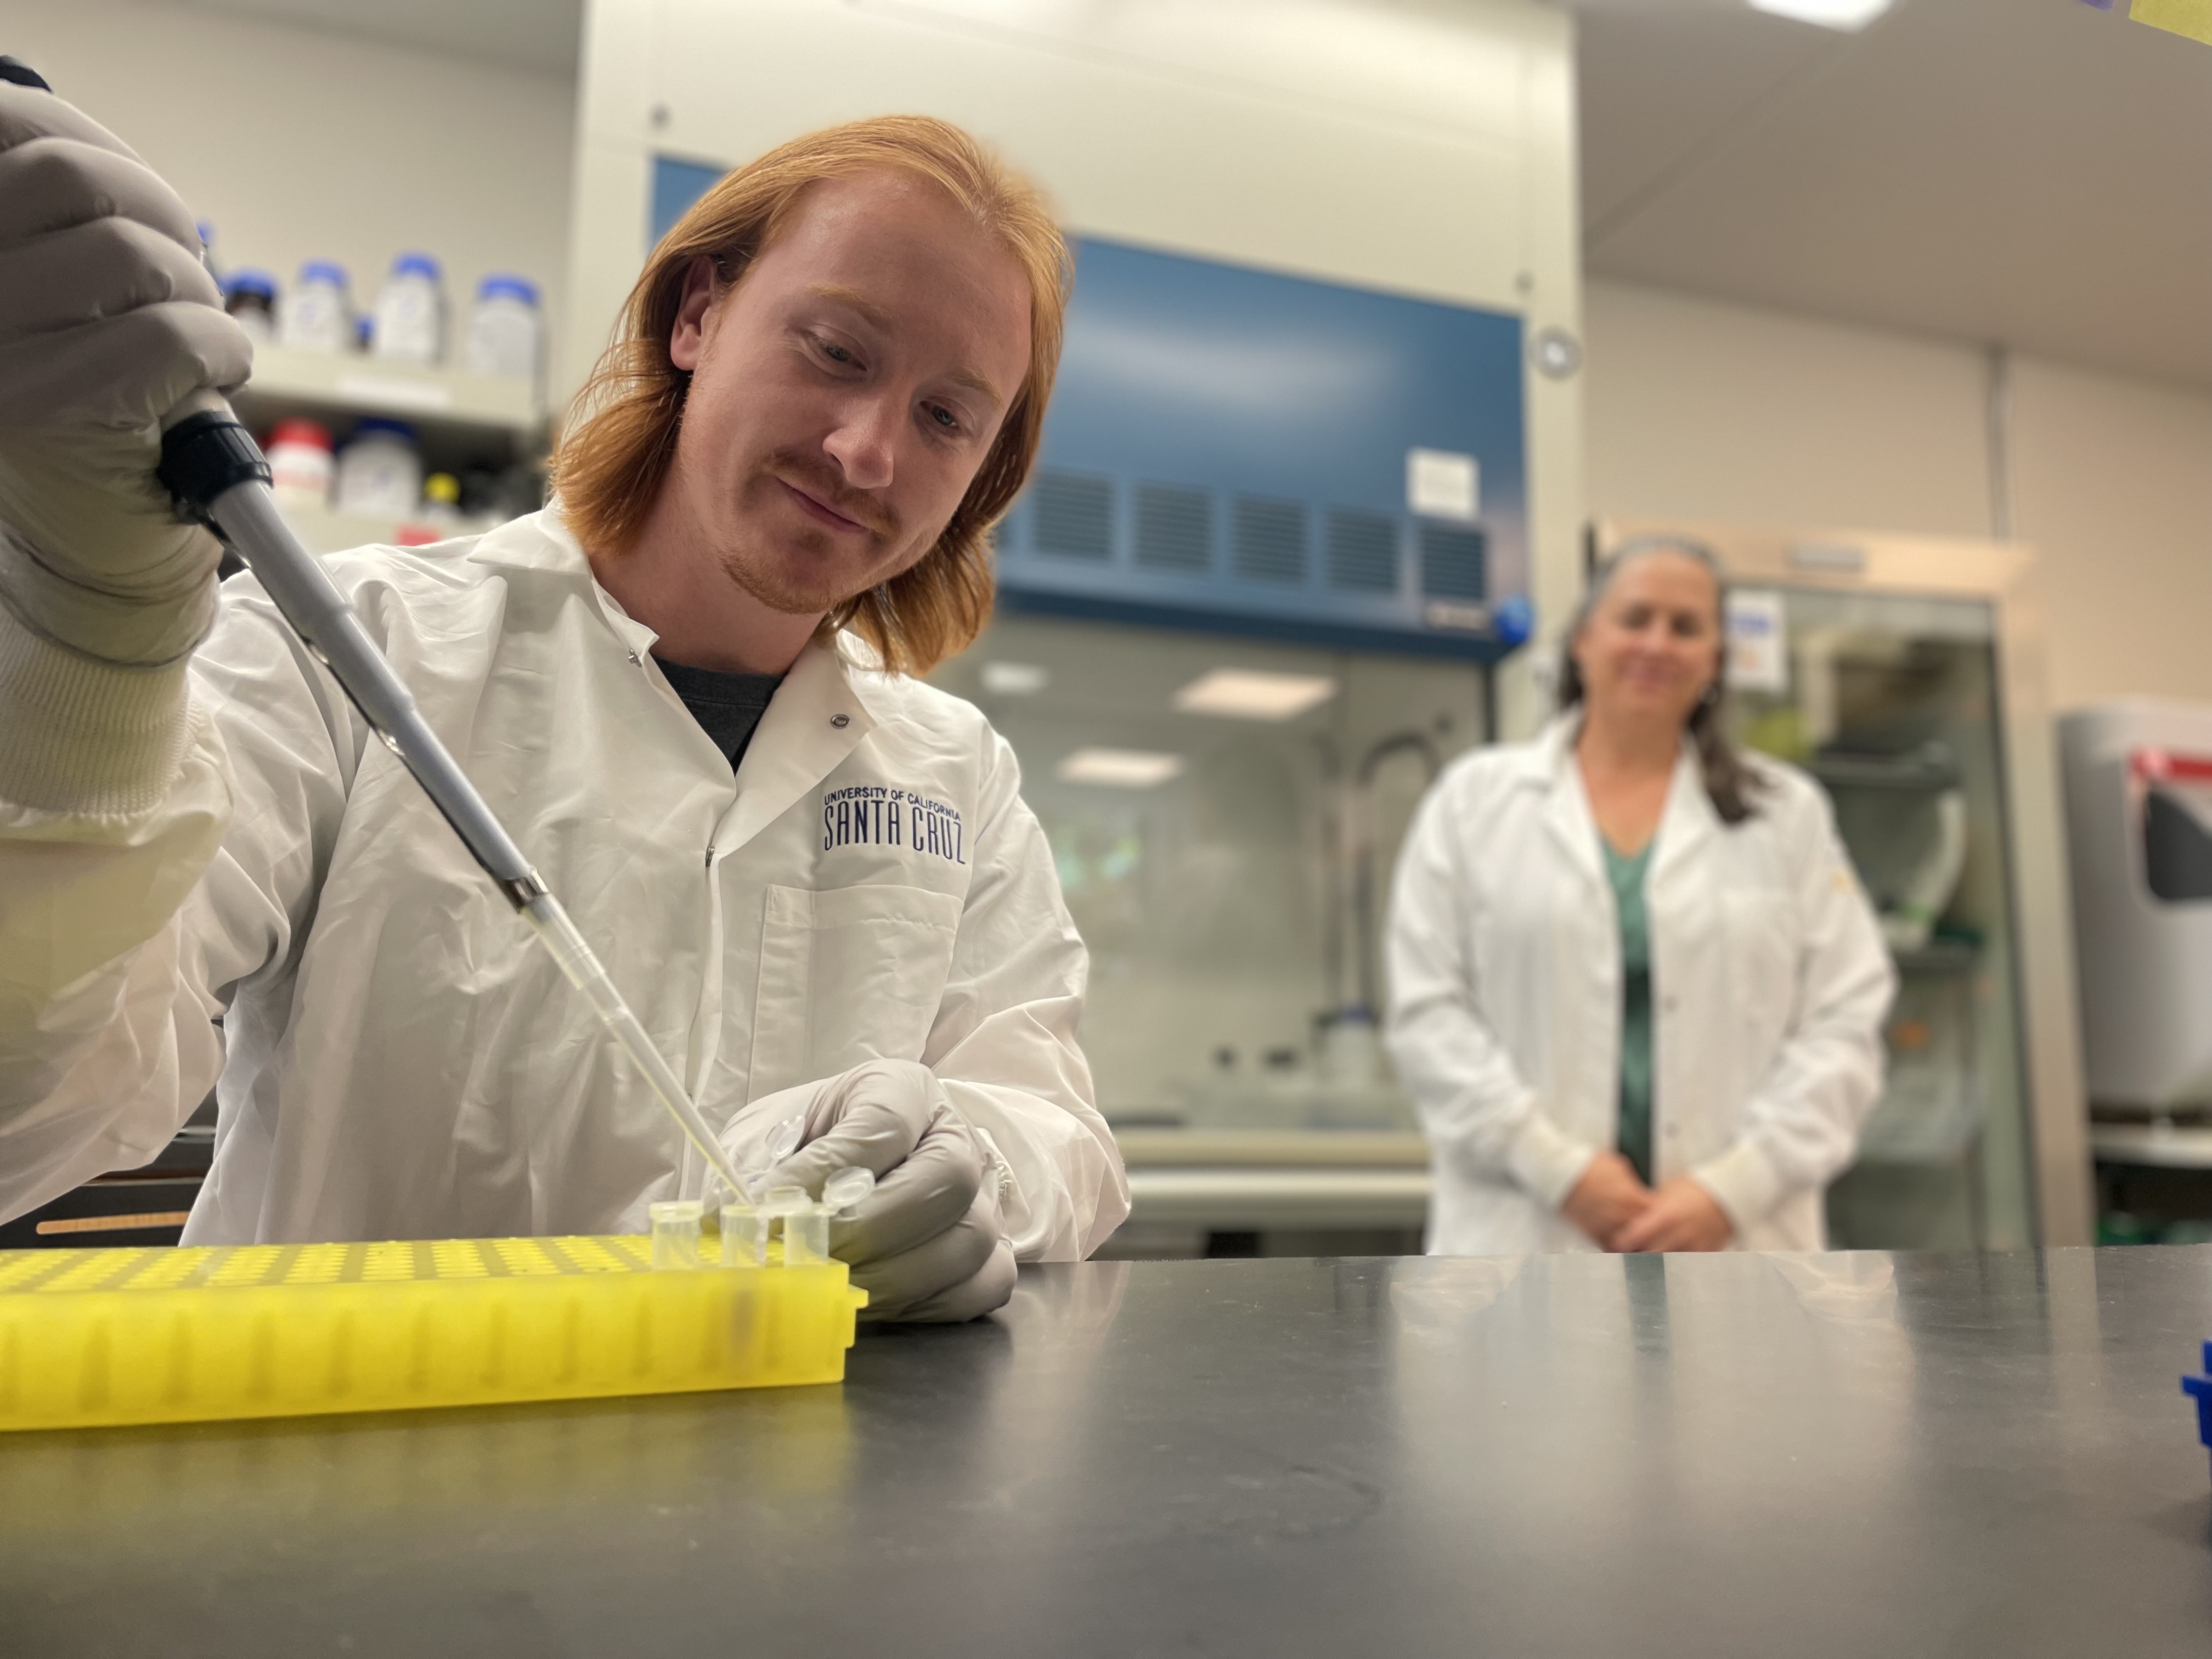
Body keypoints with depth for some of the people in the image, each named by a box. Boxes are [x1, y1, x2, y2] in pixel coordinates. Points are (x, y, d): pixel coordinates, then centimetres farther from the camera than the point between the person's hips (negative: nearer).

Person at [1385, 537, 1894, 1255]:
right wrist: (1560, 1167, -9)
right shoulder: (1474, 799, 8)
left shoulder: (1788, 813, 11)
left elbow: (1844, 1025, 4)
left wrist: (1732, 1188, -9)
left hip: (1730, 1243, 2)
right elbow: (1429, 1012, 0)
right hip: (1531, 1237, -1)